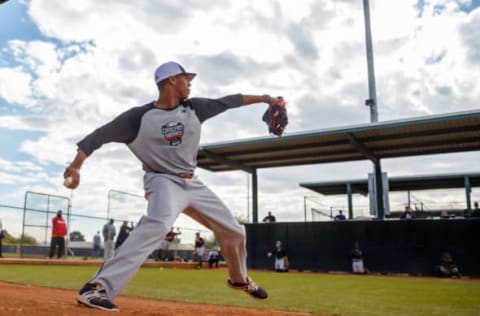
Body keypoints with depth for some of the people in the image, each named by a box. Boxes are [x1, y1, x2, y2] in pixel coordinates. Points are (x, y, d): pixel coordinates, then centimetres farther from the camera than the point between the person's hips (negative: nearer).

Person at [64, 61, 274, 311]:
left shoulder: (194, 108, 2)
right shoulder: (140, 116, -12)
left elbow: (228, 101, 10)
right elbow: (100, 135, -17)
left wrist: (263, 98, 13)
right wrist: (75, 166, -30)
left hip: (193, 184, 6)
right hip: (163, 181, -6)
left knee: (234, 231, 12)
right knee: (158, 224, -40)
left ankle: (239, 279, 40)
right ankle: (97, 288, -38)